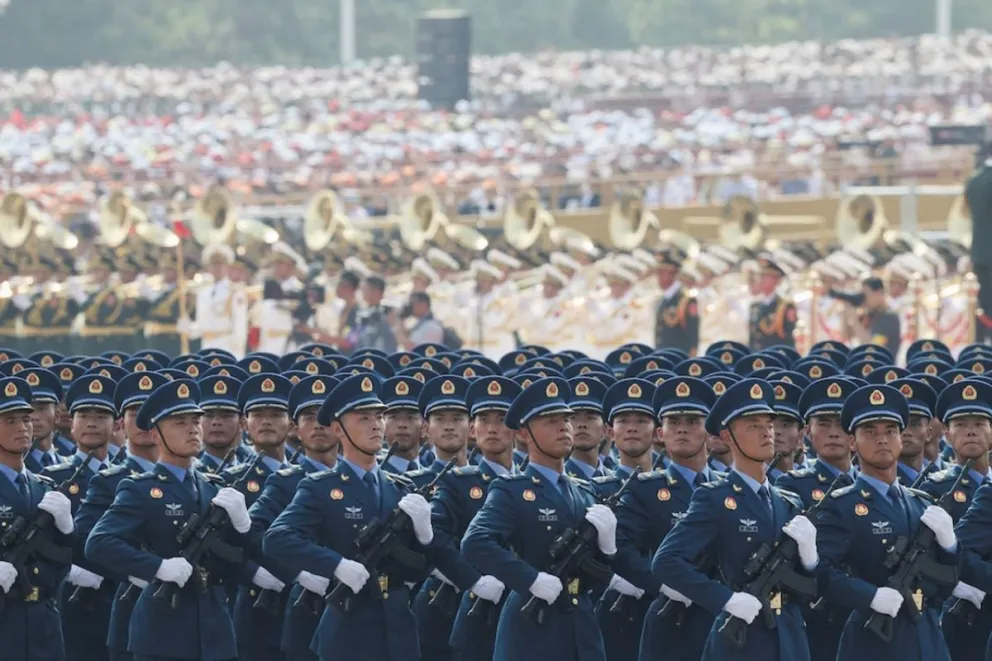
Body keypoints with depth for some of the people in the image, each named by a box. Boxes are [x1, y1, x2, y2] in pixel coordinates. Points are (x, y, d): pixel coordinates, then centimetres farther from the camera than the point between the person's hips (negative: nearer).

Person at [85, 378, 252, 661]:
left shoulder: (214, 489, 14)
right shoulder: (141, 490, -4)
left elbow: (234, 568, 13)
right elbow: (98, 544, -17)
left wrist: (241, 522, -6)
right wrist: (159, 567, -24)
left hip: (214, 630, 6)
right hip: (164, 629, -6)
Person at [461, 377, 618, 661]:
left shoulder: (583, 494, 16)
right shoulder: (512, 491, -4)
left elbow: (594, 576, 17)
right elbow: (475, 544, -22)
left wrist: (606, 543, -4)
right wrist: (532, 579, -25)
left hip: (582, 630, 7)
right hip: (532, 629, -7)